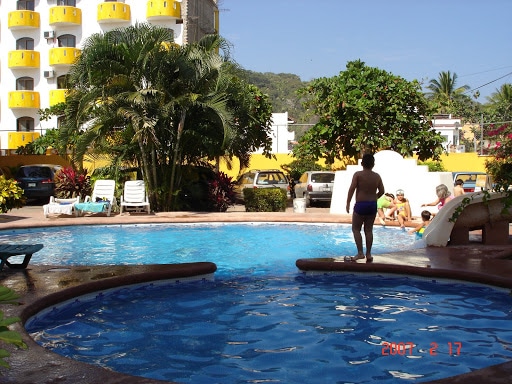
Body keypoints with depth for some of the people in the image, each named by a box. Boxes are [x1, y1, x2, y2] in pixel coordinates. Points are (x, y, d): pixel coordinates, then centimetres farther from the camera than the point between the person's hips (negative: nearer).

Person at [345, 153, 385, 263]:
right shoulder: (377, 176, 4)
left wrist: (348, 203, -8)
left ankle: (360, 253, -4)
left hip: (360, 205, -4)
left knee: (356, 229, 6)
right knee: (369, 230, 11)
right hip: (373, 205, 4)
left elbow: (352, 189, -13)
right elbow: (381, 191, 7)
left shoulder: (358, 174, -8)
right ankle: (368, 254, 12)